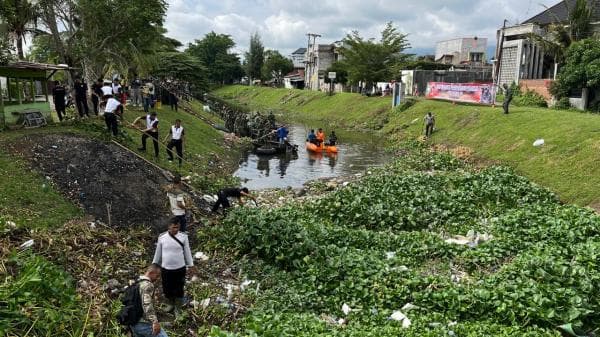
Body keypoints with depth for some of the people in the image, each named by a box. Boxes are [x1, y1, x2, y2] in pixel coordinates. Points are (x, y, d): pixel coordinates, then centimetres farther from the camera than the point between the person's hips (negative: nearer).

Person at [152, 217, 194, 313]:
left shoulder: (183, 236, -9)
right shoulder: (162, 237, -7)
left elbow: (187, 251, 1)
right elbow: (158, 252, 6)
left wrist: (190, 265, 3)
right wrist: (155, 264, 12)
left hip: (180, 268, -1)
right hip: (165, 268, 1)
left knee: (179, 289, 9)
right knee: (167, 288, 15)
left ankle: (178, 307, 29)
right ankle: (170, 304, 40)